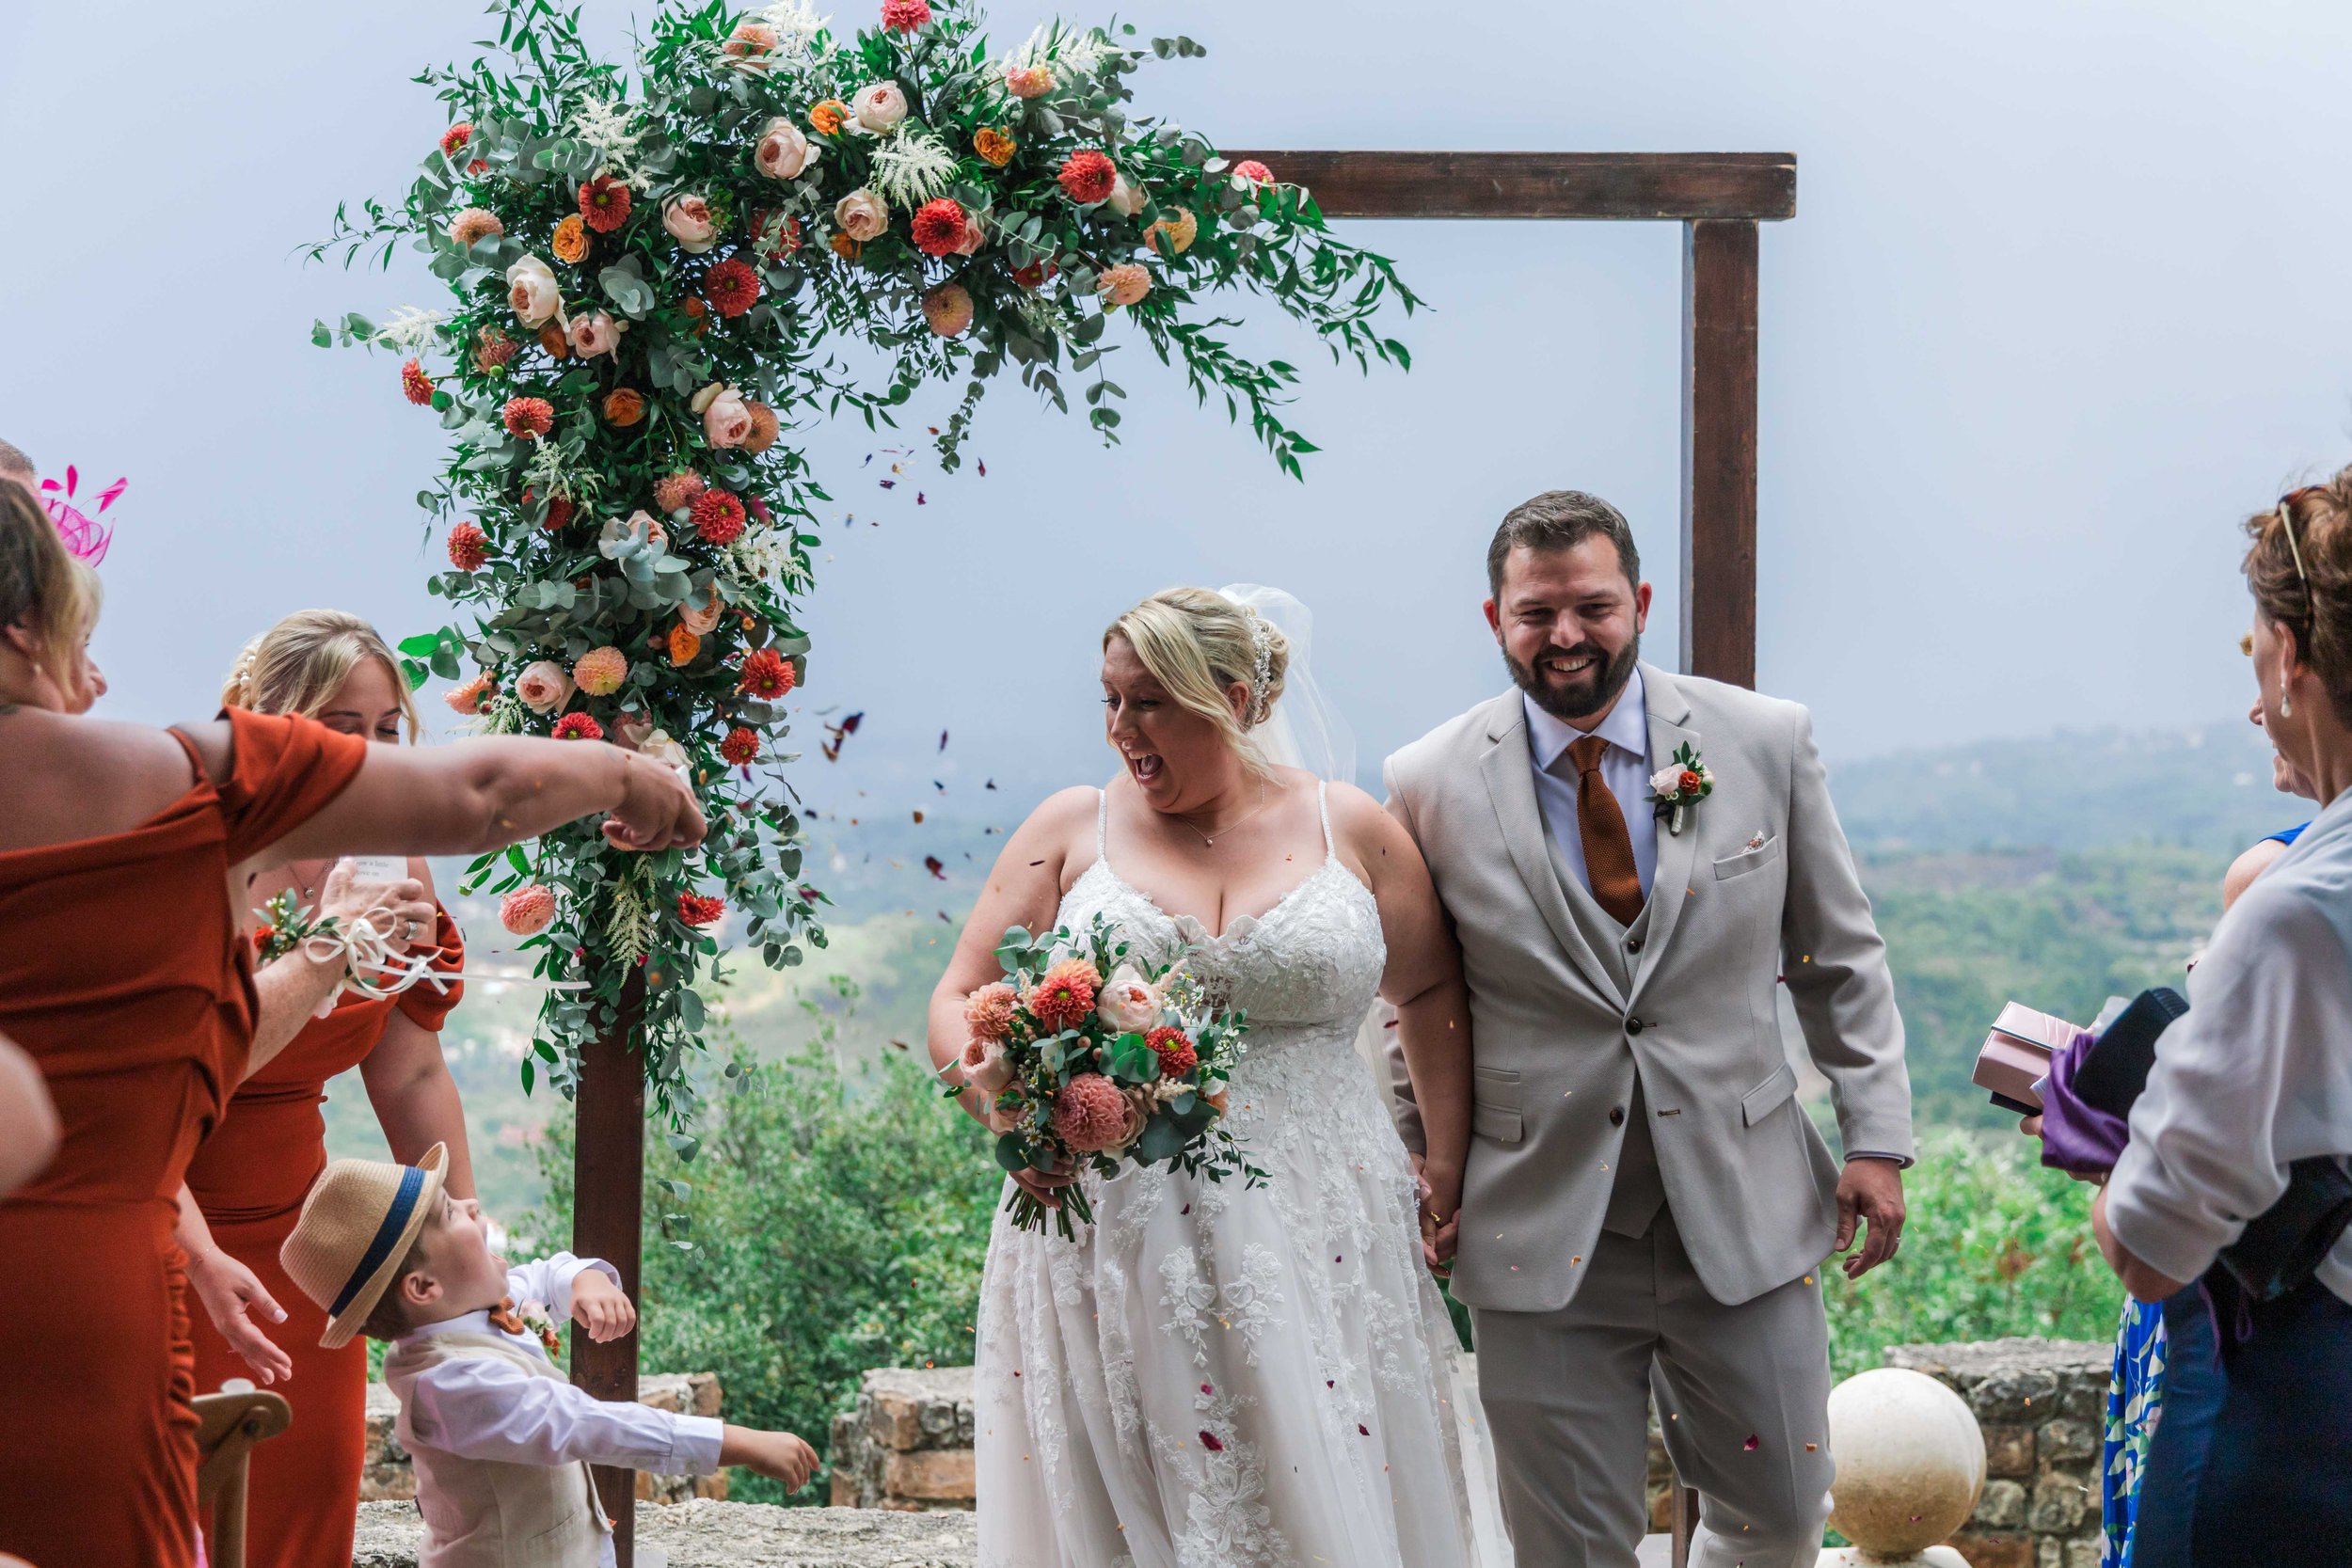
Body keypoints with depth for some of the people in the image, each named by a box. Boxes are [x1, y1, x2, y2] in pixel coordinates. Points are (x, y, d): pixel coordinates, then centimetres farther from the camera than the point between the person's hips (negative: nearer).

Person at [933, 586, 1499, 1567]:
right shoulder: (1072, 830, 6)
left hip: (1315, 1250, 0)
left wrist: (1449, 1155, 11)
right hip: (1112, 1248, 0)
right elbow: (959, 1004, 5)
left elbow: (1430, 989, 19)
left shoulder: (1348, 829, 6)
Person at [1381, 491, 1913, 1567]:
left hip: (1742, 1207, 1)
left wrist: (1876, 1136, 1)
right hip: (1541, 1229, -1)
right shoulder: (1430, 785, -3)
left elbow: (1840, 959, 7)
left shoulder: (1765, 742, 0)